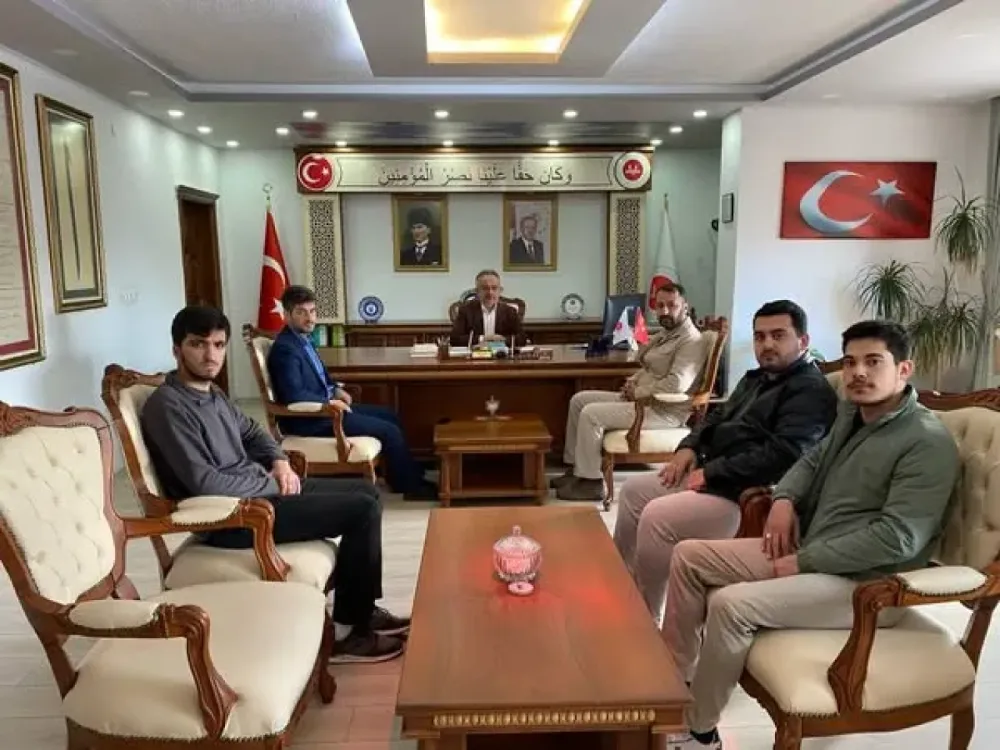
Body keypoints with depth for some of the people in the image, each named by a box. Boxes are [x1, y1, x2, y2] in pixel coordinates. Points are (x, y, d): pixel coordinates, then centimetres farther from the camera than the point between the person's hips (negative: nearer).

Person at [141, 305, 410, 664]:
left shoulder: (211, 392, 11)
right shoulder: (168, 406, -18)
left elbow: (250, 431, 25)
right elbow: (205, 482, -25)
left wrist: (280, 462, 5)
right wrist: (273, 484, -13)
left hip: (259, 490, 10)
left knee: (365, 491, 12)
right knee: (363, 509, -15)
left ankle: (360, 607, 19)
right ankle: (348, 632, -3)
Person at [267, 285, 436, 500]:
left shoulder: (303, 338, 8)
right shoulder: (285, 348, -21)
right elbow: (293, 395, -31)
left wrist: (335, 390, 7)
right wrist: (330, 401, -19)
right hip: (308, 418, -10)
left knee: (389, 415, 14)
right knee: (389, 431, -10)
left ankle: (409, 473, 22)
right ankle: (411, 485, 8)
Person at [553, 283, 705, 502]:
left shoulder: (691, 340, -16)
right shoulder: (665, 333, 16)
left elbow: (677, 384, -28)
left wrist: (637, 392, -17)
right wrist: (632, 382, 4)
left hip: (663, 411, -10)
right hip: (643, 399, 11)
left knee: (591, 414, -21)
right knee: (579, 400, 7)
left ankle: (590, 481, -10)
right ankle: (575, 468, 9)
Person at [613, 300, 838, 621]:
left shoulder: (811, 391, -13)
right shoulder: (755, 379, 19)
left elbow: (783, 454, -25)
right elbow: (718, 417, 25)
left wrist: (711, 472, -21)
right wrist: (689, 447, 4)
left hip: (746, 494, -11)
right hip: (710, 474, 11)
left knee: (656, 517, -24)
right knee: (633, 490, 9)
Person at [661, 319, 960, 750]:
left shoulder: (927, 442, -17)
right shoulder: (853, 413, 10)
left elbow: (897, 538, -25)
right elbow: (814, 459, 27)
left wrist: (802, 562, -21)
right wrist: (784, 498, 5)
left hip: (865, 583, -9)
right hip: (809, 553, 9)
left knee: (731, 603, -28)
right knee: (690, 557, 2)